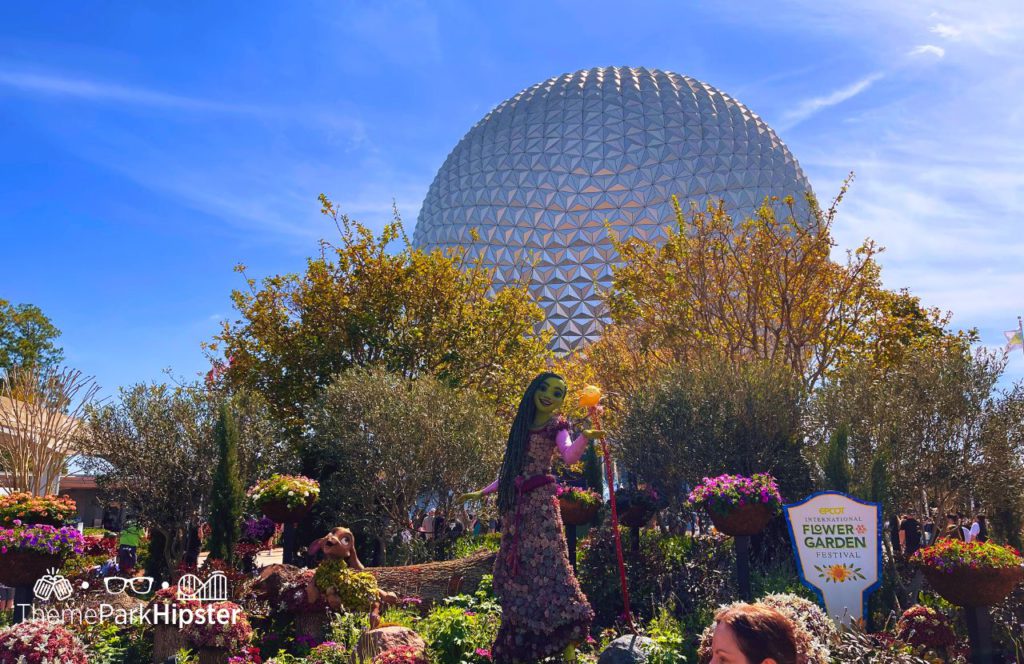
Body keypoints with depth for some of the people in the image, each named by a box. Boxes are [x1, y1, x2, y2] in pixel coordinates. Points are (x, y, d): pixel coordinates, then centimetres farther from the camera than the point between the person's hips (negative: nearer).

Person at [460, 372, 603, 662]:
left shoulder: (556, 426, 3)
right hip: (517, 504, 6)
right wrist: (483, 492, 29)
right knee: (516, 567, 2)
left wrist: (585, 438, -37)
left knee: (550, 563, -16)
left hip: (541, 502, -6)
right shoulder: (522, 427, 19)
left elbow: (569, 456, -17)